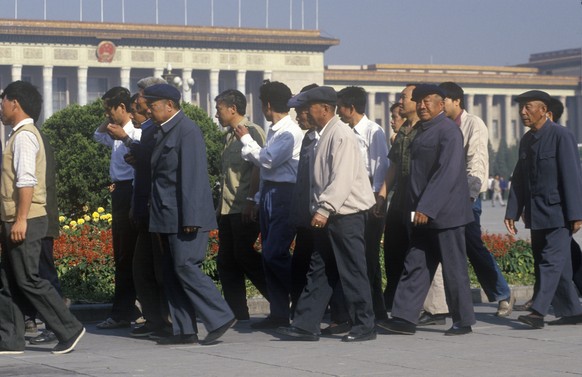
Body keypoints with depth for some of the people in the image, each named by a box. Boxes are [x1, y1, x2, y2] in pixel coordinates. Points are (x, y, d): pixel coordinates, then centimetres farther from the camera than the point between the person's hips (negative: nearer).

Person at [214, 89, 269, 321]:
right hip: (228, 208, 9)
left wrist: (251, 201, -21)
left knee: (243, 255, -9)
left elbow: (258, 167, -17)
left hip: (245, 208, -9)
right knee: (226, 261, 7)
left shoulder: (252, 132, -9)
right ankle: (237, 313, 11)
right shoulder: (228, 135, 18)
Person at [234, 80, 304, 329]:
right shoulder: (273, 131, 15)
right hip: (269, 194, 9)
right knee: (269, 255, 8)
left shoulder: (291, 132, -13)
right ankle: (279, 312, 13)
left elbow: (268, 160, -18)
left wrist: (246, 139, -5)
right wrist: (259, 198, 19)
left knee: (274, 253, -16)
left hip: (284, 195, -9)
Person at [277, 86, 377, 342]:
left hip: (347, 215, -10)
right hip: (330, 215, 10)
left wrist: (324, 209, -25)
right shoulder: (325, 135, 16)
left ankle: (364, 326, 5)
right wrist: (319, 210, 15)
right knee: (319, 271, 9)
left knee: (352, 272, -3)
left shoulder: (341, 135, -14)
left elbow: (342, 179, -23)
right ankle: (306, 326, 11)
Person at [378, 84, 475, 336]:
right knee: (415, 266, 4)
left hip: (444, 213, -9)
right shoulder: (423, 131, 15)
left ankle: (463, 321, 9)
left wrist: (427, 208, -25)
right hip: (423, 214, 9)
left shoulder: (448, 131, -13)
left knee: (454, 268, 0)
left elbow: (448, 173, -21)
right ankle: (405, 318, 4)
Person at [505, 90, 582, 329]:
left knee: (551, 262, -11)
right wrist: (512, 212, 10)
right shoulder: (526, 140, 13)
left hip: (558, 213, -8)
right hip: (536, 215, 8)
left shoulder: (561, 136, -9)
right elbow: (519, 178, 16)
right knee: (552, 264, 10)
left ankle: (538, 312, -18)